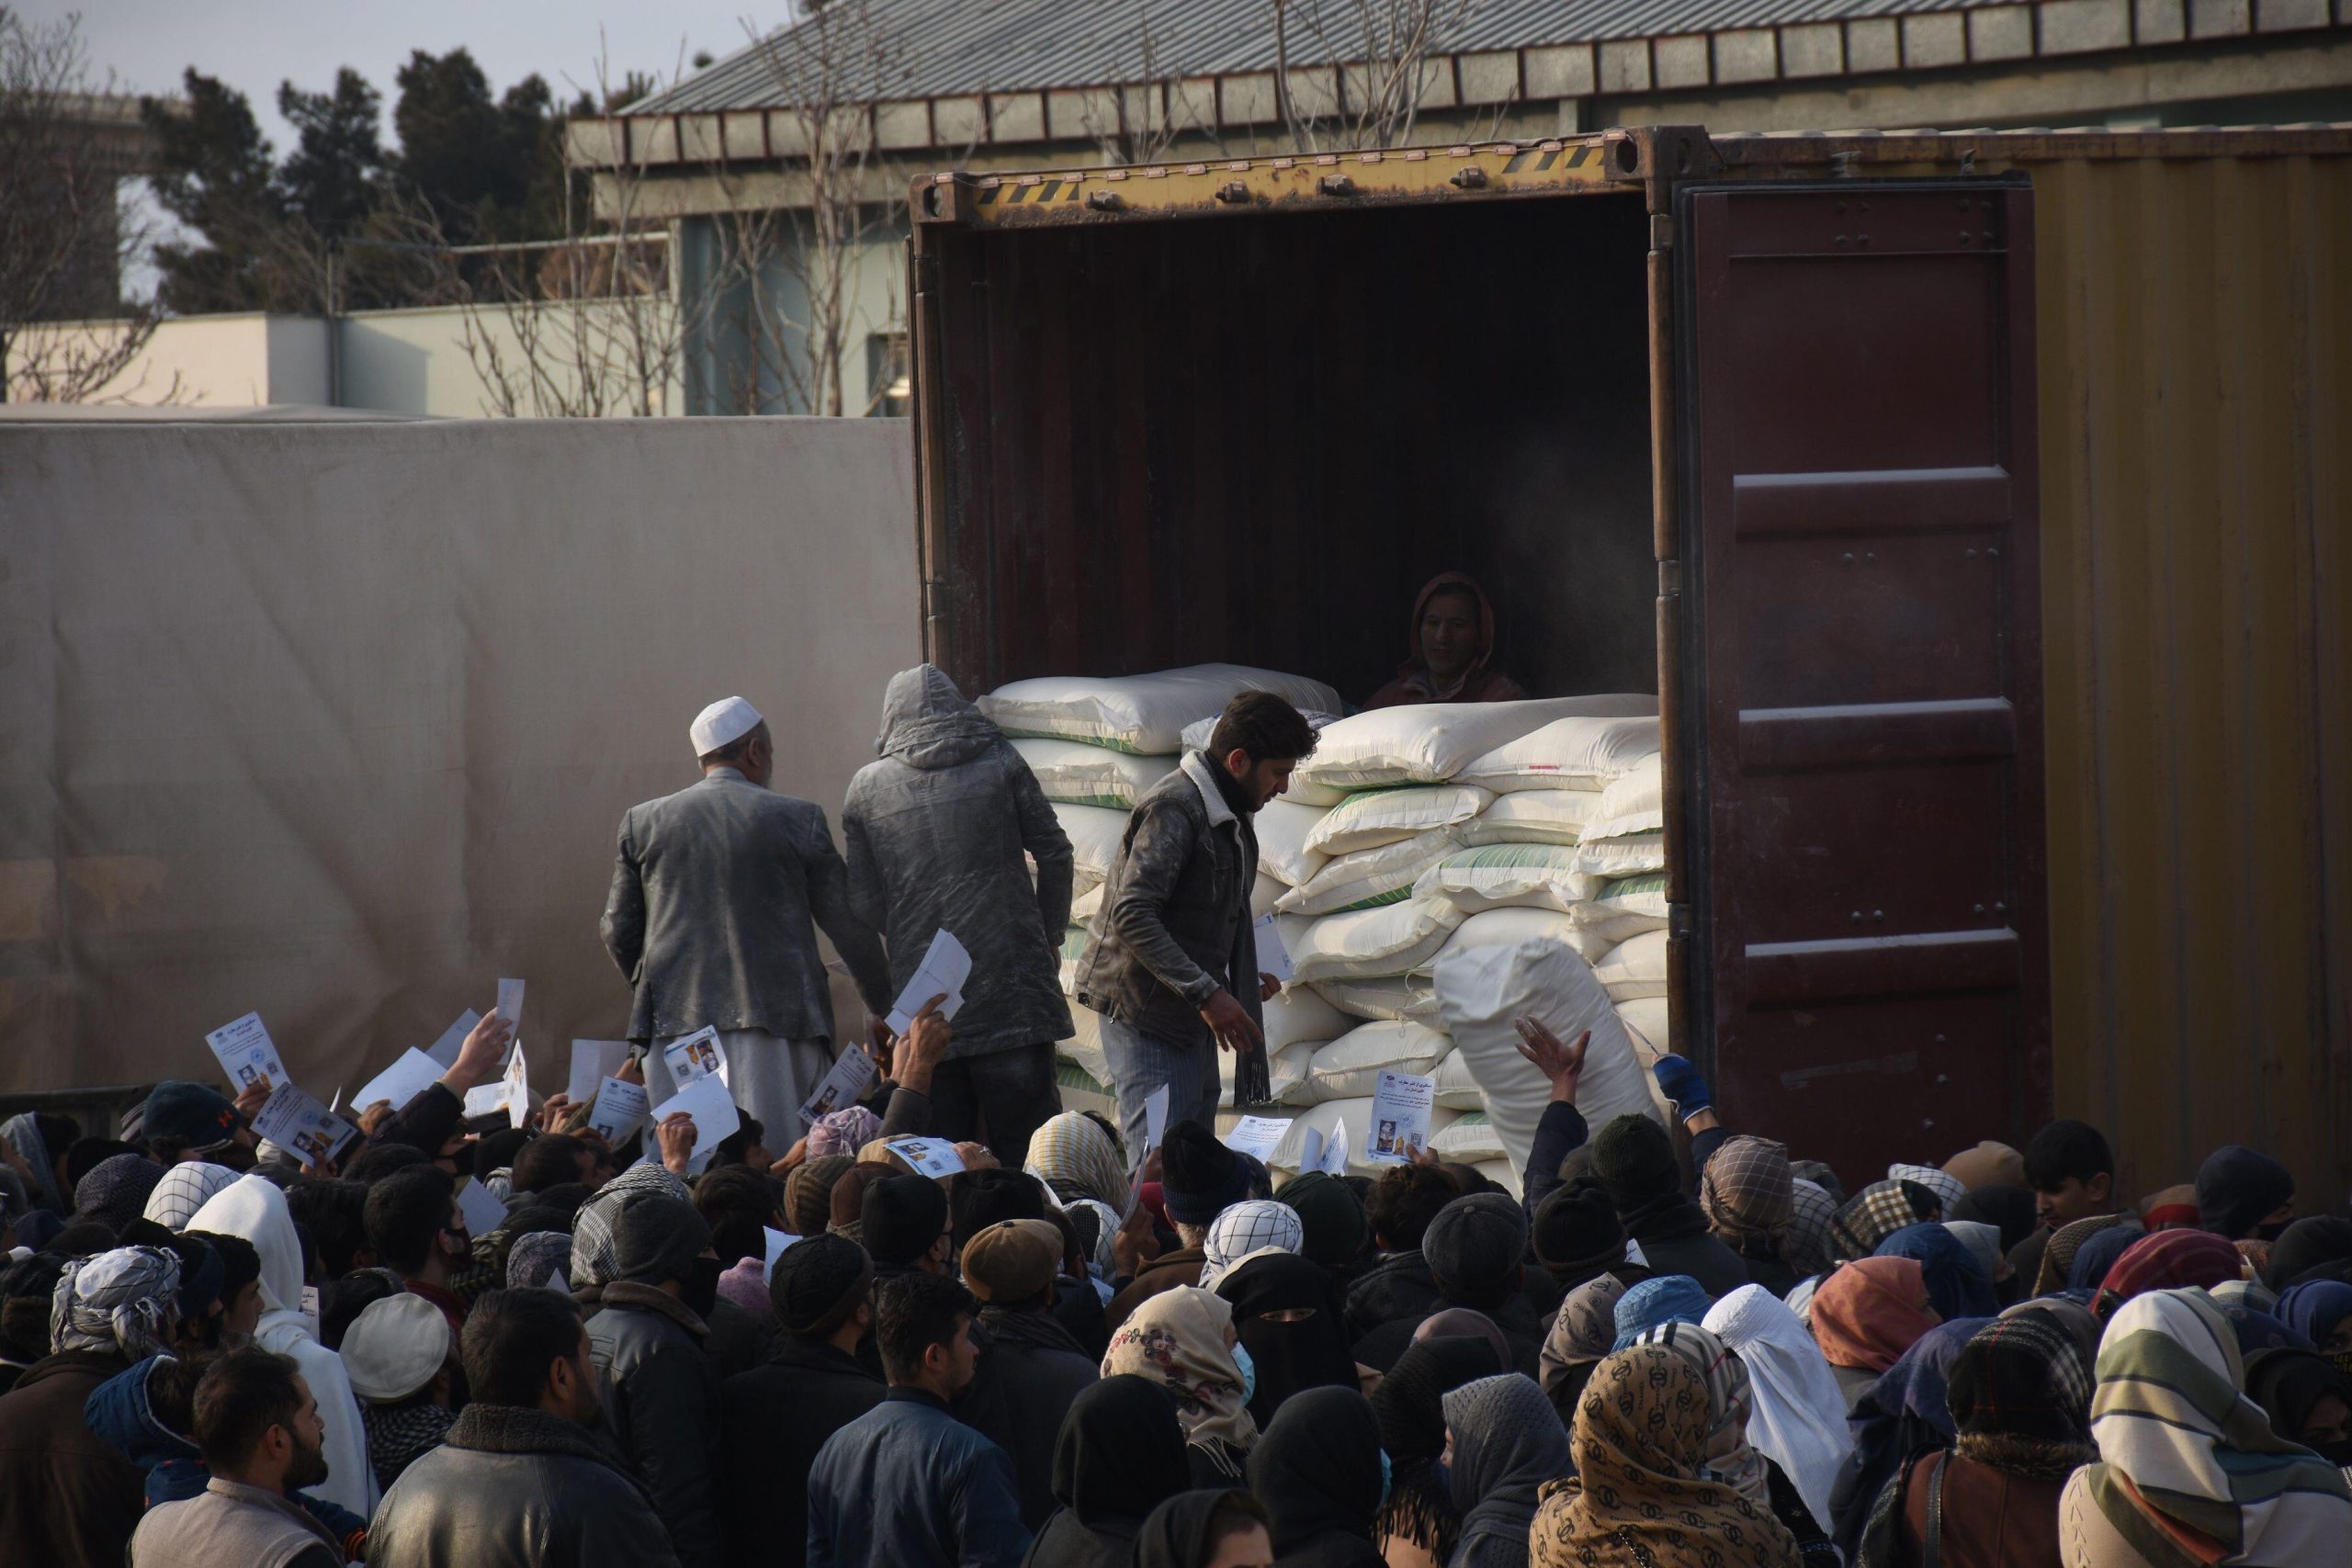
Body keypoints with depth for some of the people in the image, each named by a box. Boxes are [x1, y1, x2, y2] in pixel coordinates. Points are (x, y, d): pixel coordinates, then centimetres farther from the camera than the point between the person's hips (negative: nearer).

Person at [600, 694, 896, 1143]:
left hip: (675, 1024, 2)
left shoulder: (643, 822, 9)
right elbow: (848, 926, 6)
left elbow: (619, 933, 12)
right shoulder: (797, 819, 3)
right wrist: (885, 1010, 17)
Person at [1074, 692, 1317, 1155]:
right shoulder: (1174, 809, -16)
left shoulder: (1229, 817, 15)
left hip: (1193, 1020, 10)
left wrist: (1244, 979, 15)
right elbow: (1131, 916, -26)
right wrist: (1206, 992, -29)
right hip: (1146, 1016, -10)